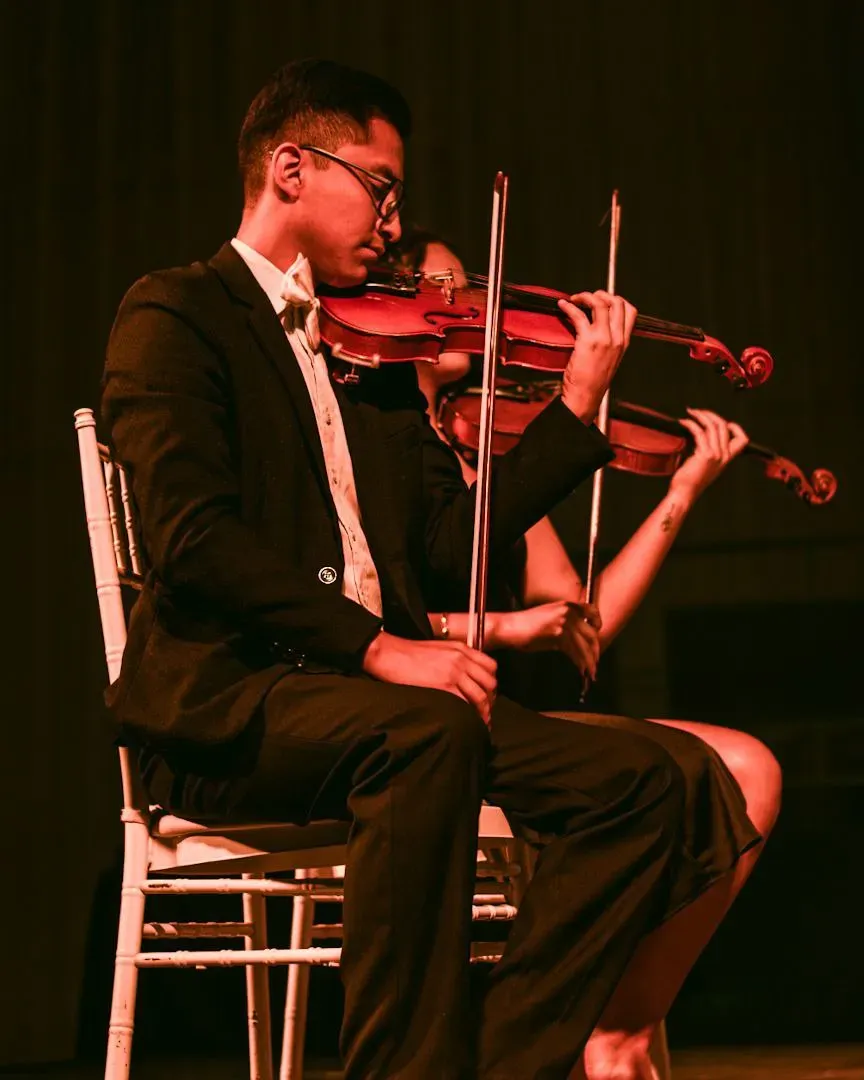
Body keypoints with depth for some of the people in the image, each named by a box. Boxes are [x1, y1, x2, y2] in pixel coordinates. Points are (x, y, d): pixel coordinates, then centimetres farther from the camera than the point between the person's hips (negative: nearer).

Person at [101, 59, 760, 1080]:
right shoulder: (176, 315, 0)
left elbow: (454, 540, 12)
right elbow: (193, 538, -15)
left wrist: (578, 404, 8)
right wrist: (376, 648, -23)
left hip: (370, 695, 7)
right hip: (224, 703, -7)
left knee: (635, 778, -12)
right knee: (427, 732, -36)